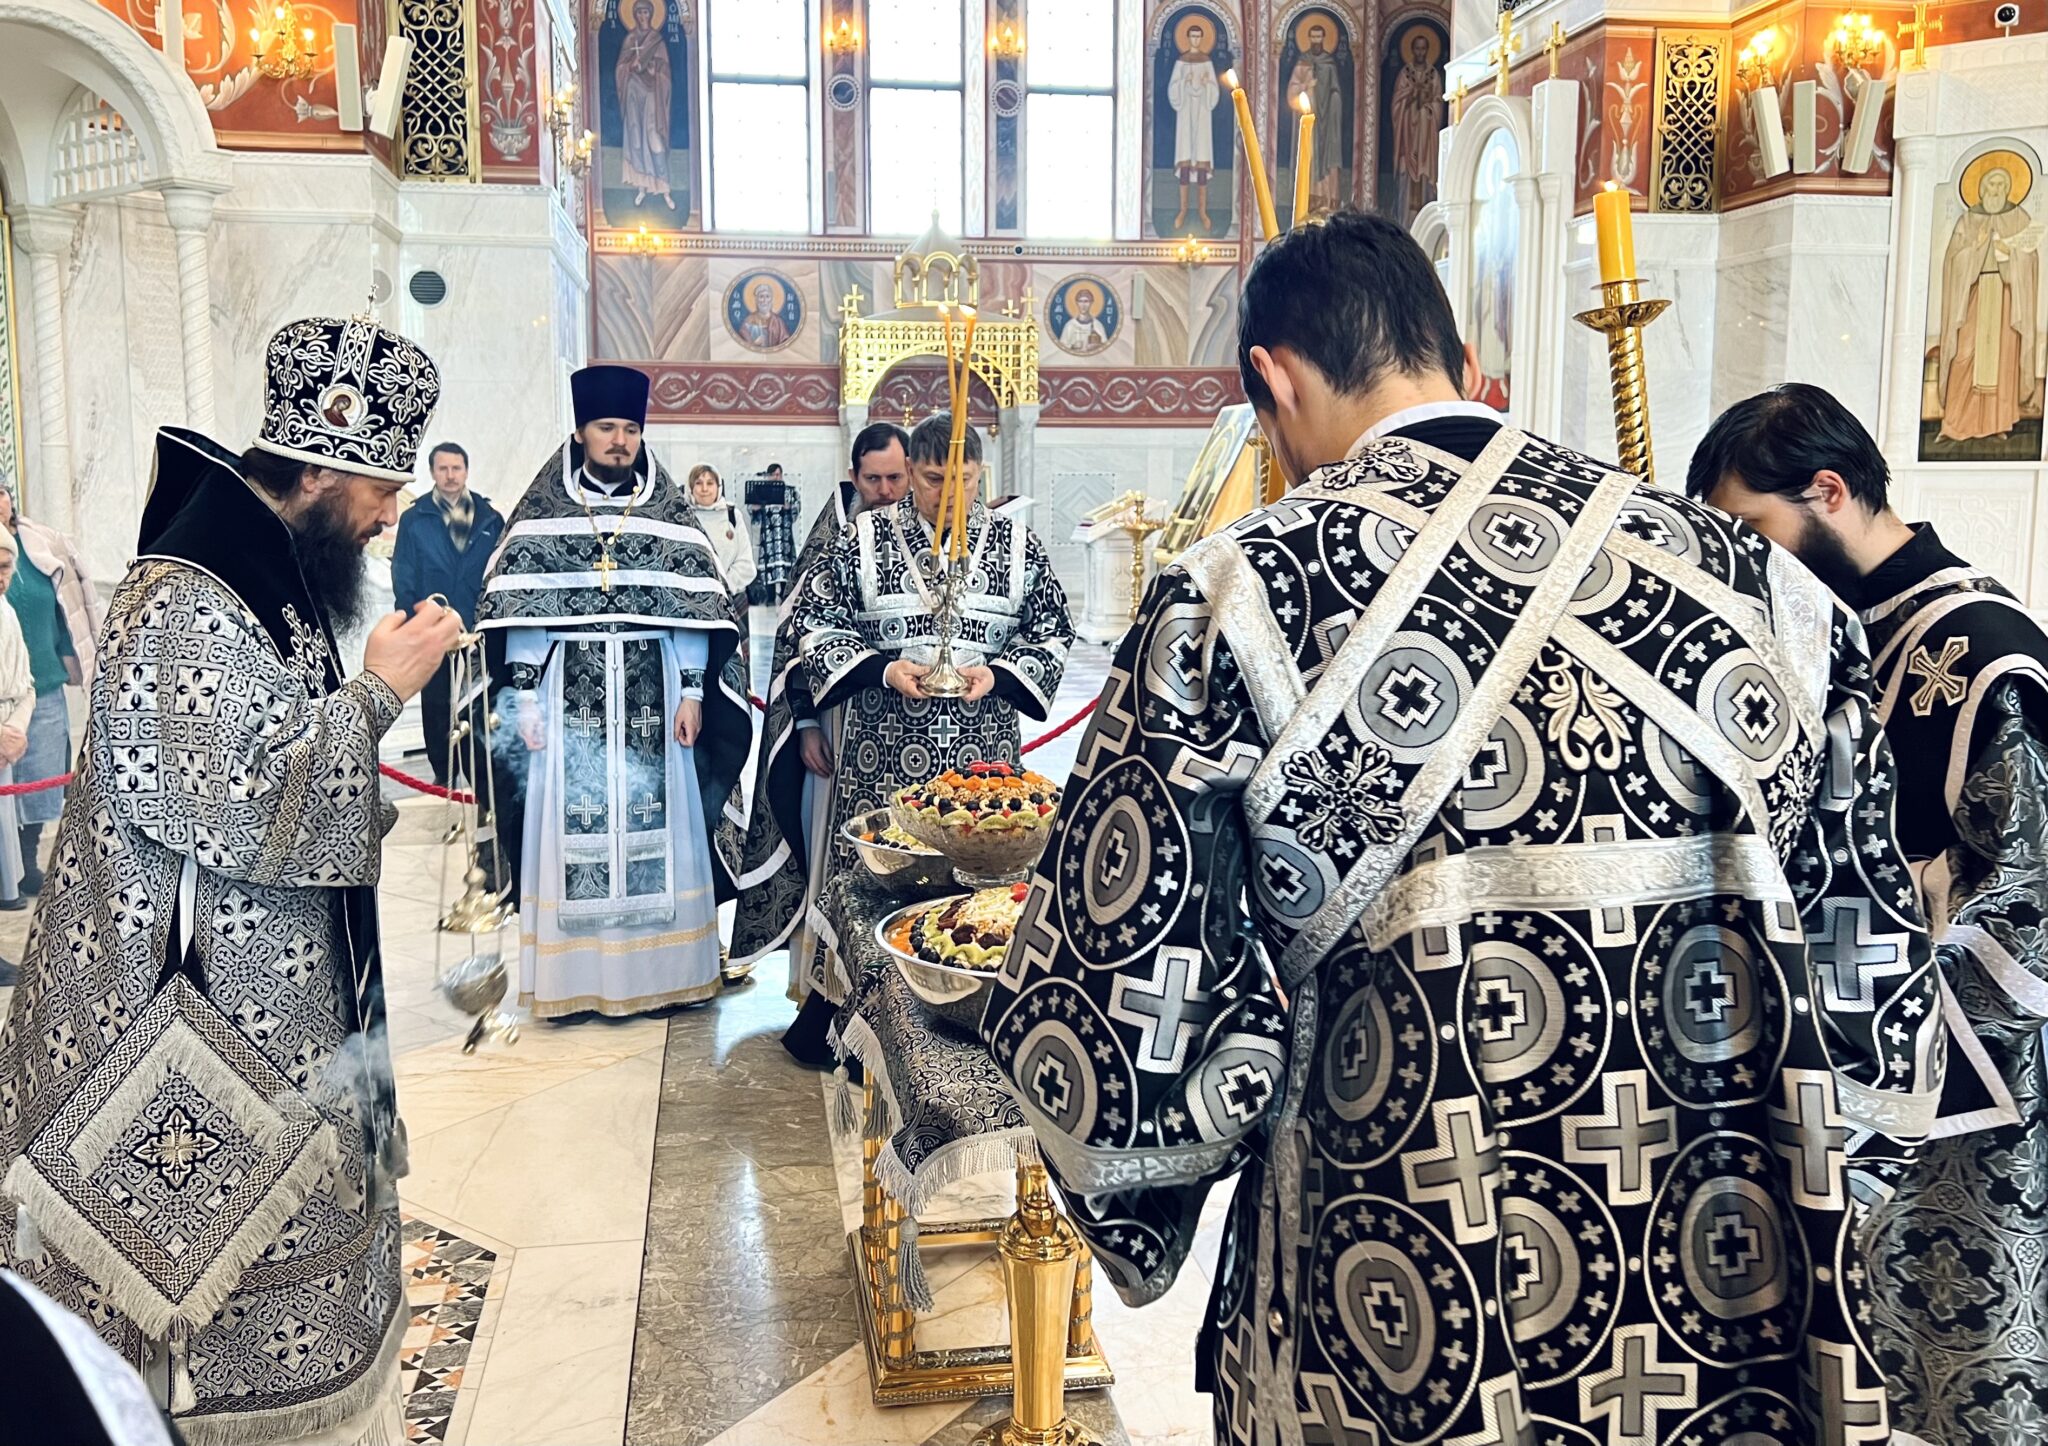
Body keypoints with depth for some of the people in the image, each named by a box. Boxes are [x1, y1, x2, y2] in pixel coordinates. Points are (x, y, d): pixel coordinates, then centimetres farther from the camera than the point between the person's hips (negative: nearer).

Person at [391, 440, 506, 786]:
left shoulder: (490, 519, 7)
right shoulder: (414, 519, 4)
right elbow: (403, 577, 3)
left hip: (479, 629, 0)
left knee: (479, 706, 0)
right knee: (436, 706, 7)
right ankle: (443, 775, 17)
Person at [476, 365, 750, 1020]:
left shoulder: (668, 511, 5)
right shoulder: (542, 511, 5)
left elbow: (693, 608, 2)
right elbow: (520, 610, 2)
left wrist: (692, 694, -4)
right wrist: (525, 696, -4)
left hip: (651, 695, 0)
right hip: (570, 694, 0)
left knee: (652, 823, 2)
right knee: (572, 825, 0)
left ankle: (656, 968, 12)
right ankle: (575, 975, 8)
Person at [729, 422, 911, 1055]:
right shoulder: (834, 535, 1)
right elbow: (796, 629, 2)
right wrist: (805, 723, -3)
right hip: (840, 723, -1)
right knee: (834, 853, 1)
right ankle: (825, 998, 7)